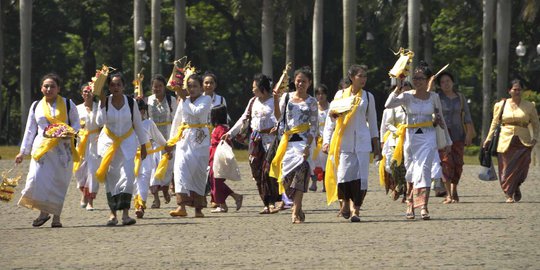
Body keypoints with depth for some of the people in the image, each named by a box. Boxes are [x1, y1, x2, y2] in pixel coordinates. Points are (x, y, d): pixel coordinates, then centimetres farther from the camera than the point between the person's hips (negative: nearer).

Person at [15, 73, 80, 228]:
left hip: (63, 149, -1)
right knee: (37, 179, -16)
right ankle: (43, 212, -2)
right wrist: (23, 152, 13)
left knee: (59, 182, -1)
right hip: (42, 148, 1)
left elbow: (76, 124, 9)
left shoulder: (68, 105, 7)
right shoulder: (36, 106, 14)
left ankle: (56, 217, 8)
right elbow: (30, 130, 17)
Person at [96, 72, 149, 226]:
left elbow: (138, 125, 5)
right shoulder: (105, 102, -5)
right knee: (111, 178, 1)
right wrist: (102, 103, -22)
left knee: (128, 176, -13)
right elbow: (100, 122, -19)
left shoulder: (131, 103, -4)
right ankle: (113, 213, 8)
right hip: (109, 142, 0)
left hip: (127, 143, 0)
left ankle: (125, 213, -15)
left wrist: (143, 146, 7)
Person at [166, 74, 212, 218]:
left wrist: (185, 100, -9)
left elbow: (198, 112, -19)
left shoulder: (206, 99, 0)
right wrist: (171, 141, 22)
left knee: (198, 171, 0)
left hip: (200, 139, -3)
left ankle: (198, 208, 10)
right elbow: (177, 121, 21)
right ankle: (181, 205, -23)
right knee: (180, 167, -14)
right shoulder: (184, 101, 13)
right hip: (184, 138, 3)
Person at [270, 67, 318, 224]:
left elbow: (314, 127, 2)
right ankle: (298, 209, 12)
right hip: (288, 140, 3)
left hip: (303, 140, -3)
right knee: (286, 175, -2)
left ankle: (296, 212, -19)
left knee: (300, 171, -17)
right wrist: (276, 99, -14)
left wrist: (308, 146, -11)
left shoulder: (311, 102, 6)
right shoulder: (286, 97, 12)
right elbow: (278, 116, 1)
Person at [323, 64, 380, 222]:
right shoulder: (340, 95, 6)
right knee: (343, 175, -8)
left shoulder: (368, 97, 10)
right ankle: (346, 202, 16)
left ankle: (356, 210, 0)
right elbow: (330, 119, 8)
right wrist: (327, 141, 0)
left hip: (362, 141, 1)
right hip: (343, 141, -1)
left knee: (360, 177, -7)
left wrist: (376, 145, 13)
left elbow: (372, 122, 16)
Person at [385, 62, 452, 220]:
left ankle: (422, 206, -20)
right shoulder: (407, 96, 1)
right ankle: (412, 204, 21)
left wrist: (447, 141, 16)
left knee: (423, 170, -14)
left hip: (428, 137, -1)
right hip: (411, 137, 1)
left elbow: (441, 119, 13)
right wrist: (398, 89, -24)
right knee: (412, 173, 7)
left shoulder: (433, 97, 5)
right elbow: (388, 105, -14)